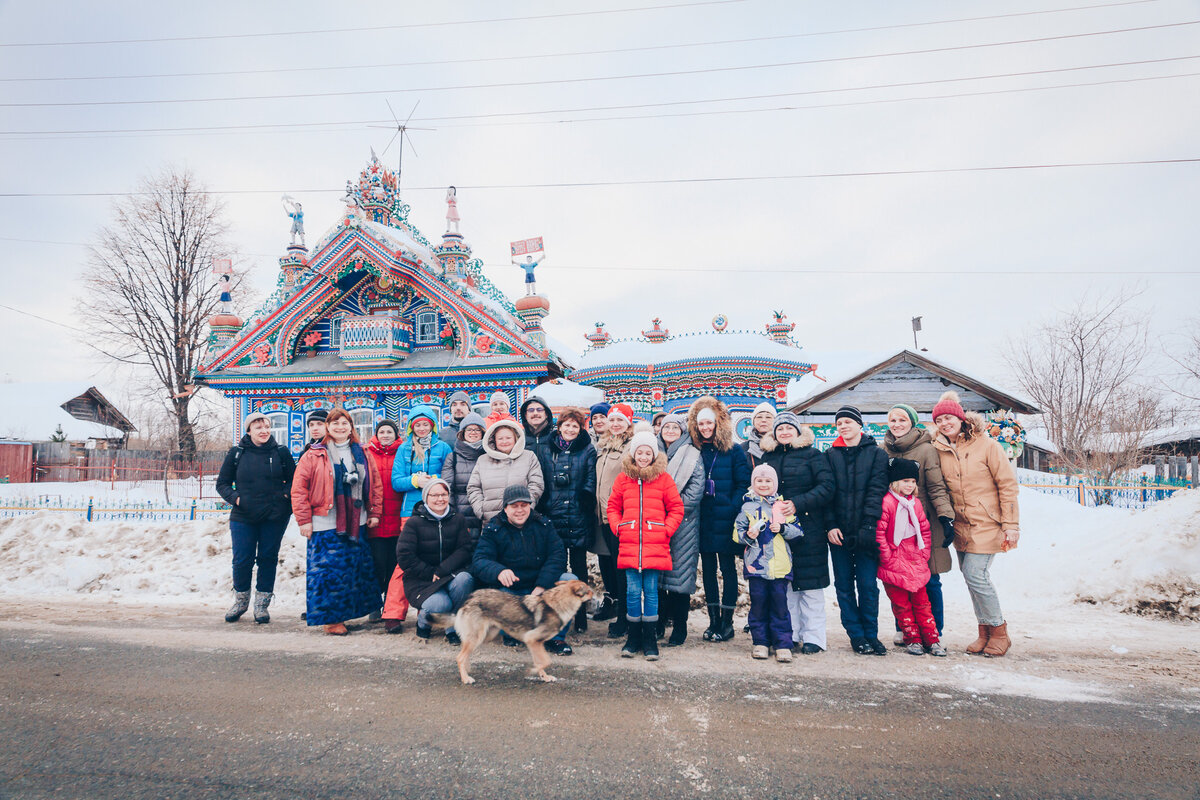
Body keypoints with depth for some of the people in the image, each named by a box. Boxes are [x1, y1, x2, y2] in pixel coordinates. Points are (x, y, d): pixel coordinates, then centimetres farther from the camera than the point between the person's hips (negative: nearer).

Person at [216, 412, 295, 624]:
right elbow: (222, 483, 9)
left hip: (274, 517, 0)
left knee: (268, 559, 6)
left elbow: (294, 479, 11)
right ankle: (240, 601, 27)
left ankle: (262, 604, 21)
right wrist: (235, 498, -7)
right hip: (243, 517, 0)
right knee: (242, 560, 3)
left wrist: (285, 494, -6)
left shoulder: (281, 452, 2)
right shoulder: (236, 453, 3)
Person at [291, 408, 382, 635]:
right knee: (329, 571, -3)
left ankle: (346, 613, 22)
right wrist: (304, 520, -8)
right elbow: (299, 488, -5)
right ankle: (331, 619, 7)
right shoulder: (314, 455, -2)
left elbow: (375, 483, 13)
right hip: (325, 525, -4)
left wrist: (374, 512, 7)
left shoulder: (361, 454, 10)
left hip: (356, 524, 4)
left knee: (357, 569, 9)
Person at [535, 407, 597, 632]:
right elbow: (541, 483, 10)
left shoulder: (588, 451, 5)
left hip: (578, 519, -2)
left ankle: (580, 616, 15)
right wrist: (542, 511, 2)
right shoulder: (547, 450, 11)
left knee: (579, 566, 5)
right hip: (553, 518, 2)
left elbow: (590, 484, 2)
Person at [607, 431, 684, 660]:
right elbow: (613, 507, 16)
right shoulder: (623, 478, 8)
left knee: (651, 592, 3)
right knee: (632, 591, 3)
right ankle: (634, 637, 16)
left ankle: (649, 639, 14)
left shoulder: (663, 479, 4)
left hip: (656, 545, -1)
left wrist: (666, 530, -3)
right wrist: (617, 527, 2)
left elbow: (676, 508, 6)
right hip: (629, 544, 1)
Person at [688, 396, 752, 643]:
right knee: (708, 570, 9)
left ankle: (726, 622, 12)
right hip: (703, 522, 4)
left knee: (728, 569, 4)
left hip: (725, 521, -4)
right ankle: (713, 622, 19)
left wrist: (732, 509, -15)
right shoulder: (695, 452, 8)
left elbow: (743, 484, -5)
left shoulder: (734, 451, -2)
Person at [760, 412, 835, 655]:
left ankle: (814, 637, 9)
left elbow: (826, 487, -9)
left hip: (808, 528, -4)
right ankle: (791, 635, 19)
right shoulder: (767, 457, 13)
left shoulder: (813, 455, 0)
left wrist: (798, 503, -17)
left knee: (810, 583, 0)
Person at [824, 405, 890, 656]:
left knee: (868, 585, 2)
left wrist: (868, 526, -15)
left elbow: (877, 490, -5)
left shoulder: (877, 454, 3)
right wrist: (831, 525, -7)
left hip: (865, 532, -2)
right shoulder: (831, 455, 8)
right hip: (839, 532, 2)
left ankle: (871, 635, 16)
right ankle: (856, 636, 18)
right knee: (844, 585, 7)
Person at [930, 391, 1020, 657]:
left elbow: (1008, 485, -7)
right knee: (971, 577, 7)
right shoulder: (940, 450, 5)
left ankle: (999, 632, 6)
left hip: (987, 523, -5)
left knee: (975, 574, -12)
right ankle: (985, 633, 22)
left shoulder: (987, 445, -8)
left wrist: (1011, 525, -10)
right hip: (961, 525, 5)